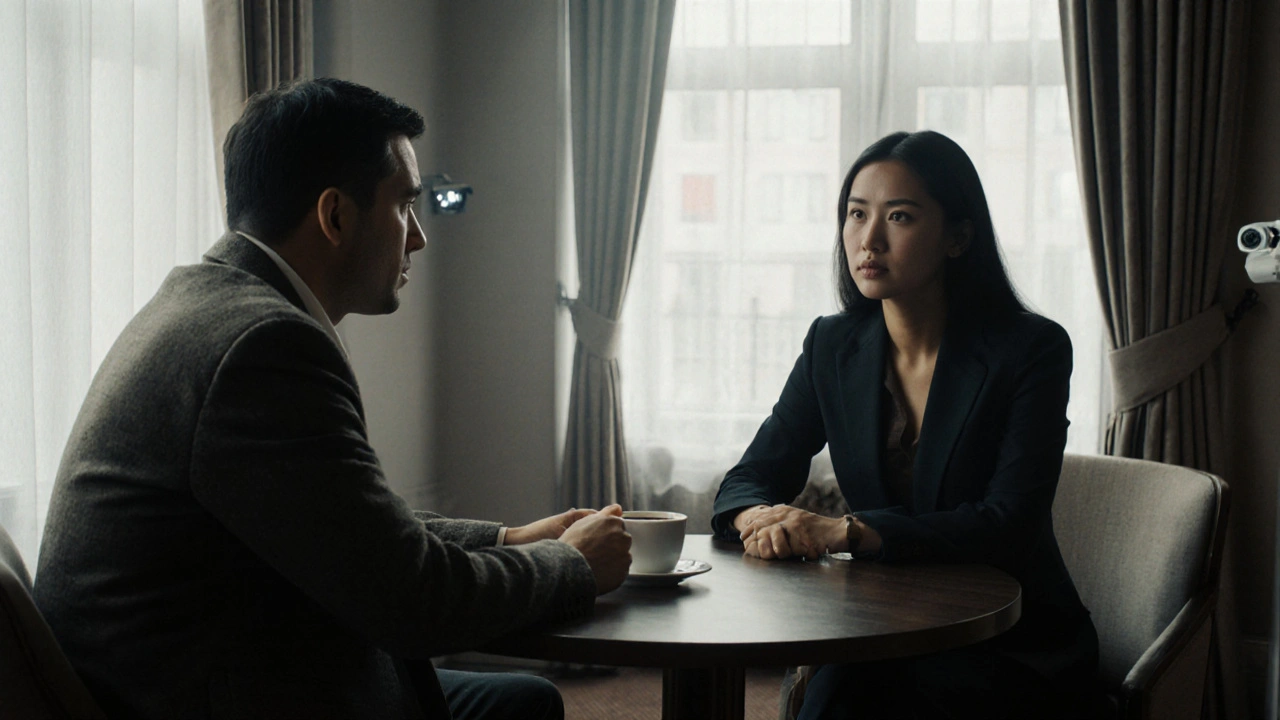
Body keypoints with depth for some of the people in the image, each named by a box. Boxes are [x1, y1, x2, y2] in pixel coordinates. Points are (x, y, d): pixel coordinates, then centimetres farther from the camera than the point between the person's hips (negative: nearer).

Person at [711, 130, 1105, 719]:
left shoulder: (1032, 351, -10)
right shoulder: (833, 346, 3)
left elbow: (1009, 527, -19)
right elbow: (749, 480, 4)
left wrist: (848, 531, -30)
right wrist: (760, 520, -21)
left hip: (1016, 651, -3)